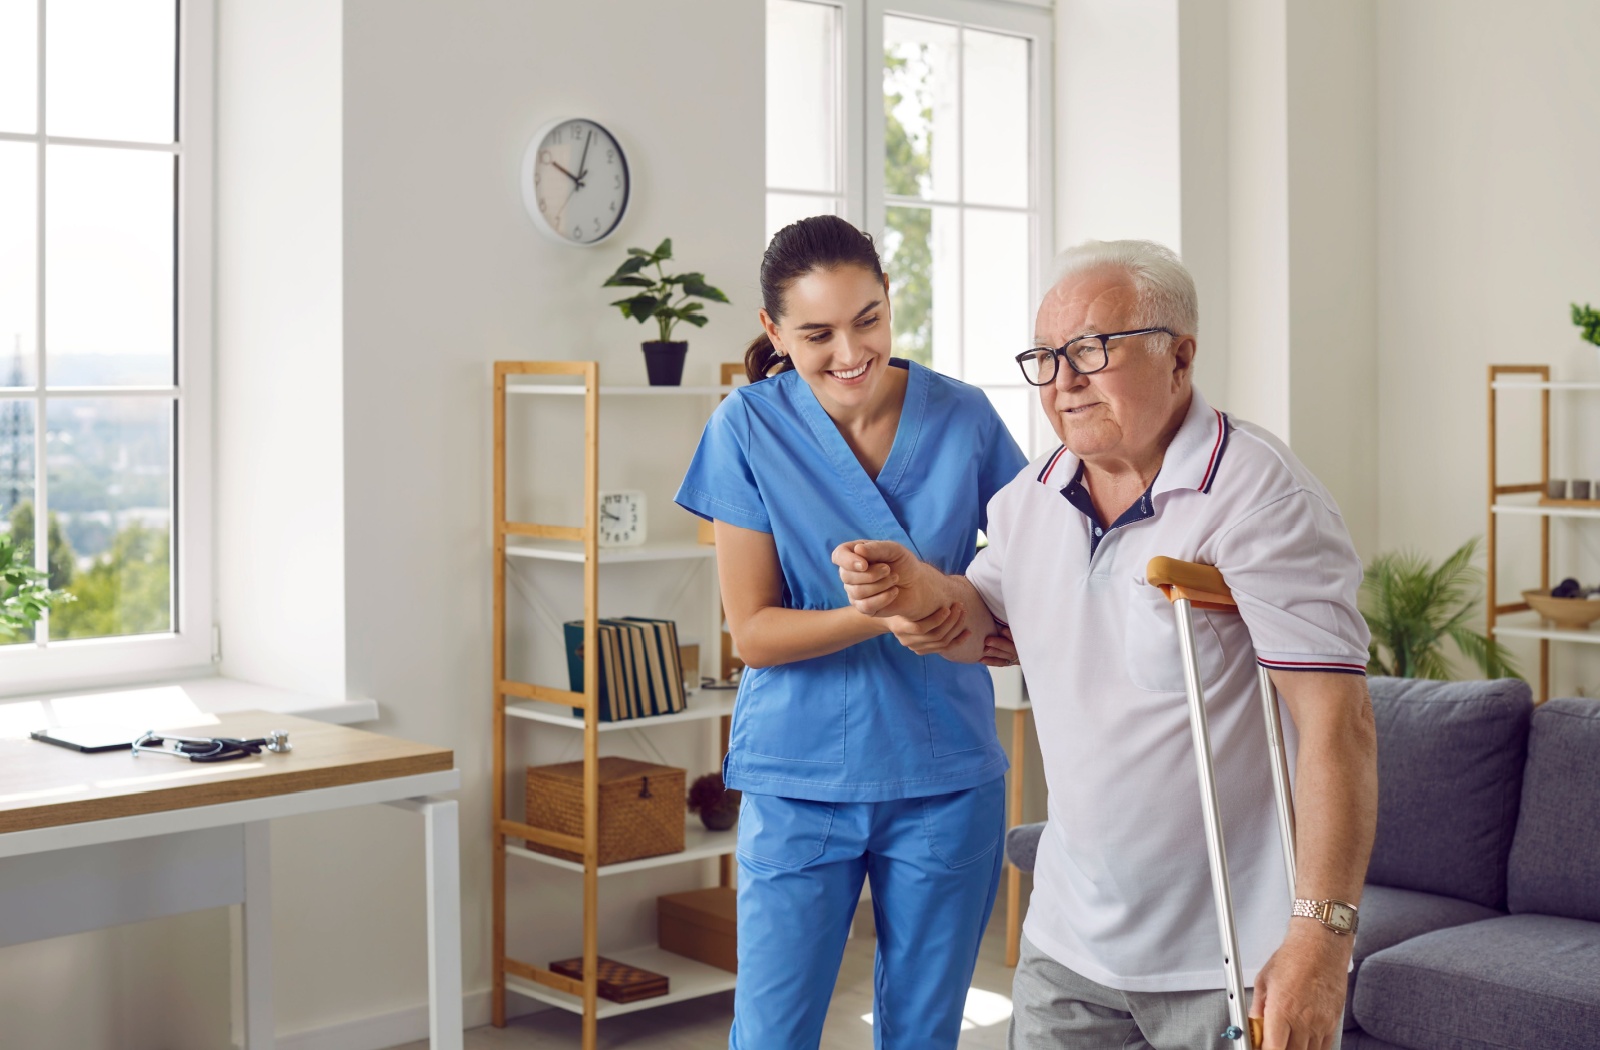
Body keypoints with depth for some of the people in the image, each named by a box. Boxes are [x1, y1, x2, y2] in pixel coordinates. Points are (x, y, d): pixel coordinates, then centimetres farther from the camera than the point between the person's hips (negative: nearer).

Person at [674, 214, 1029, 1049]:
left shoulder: (963, 417, -2)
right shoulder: (750, 428, -7)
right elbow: (753, 632, -7)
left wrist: (972, 621, -13)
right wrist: (881, 618, -23)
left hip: (944, 780, 2)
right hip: (799, 781, -1)